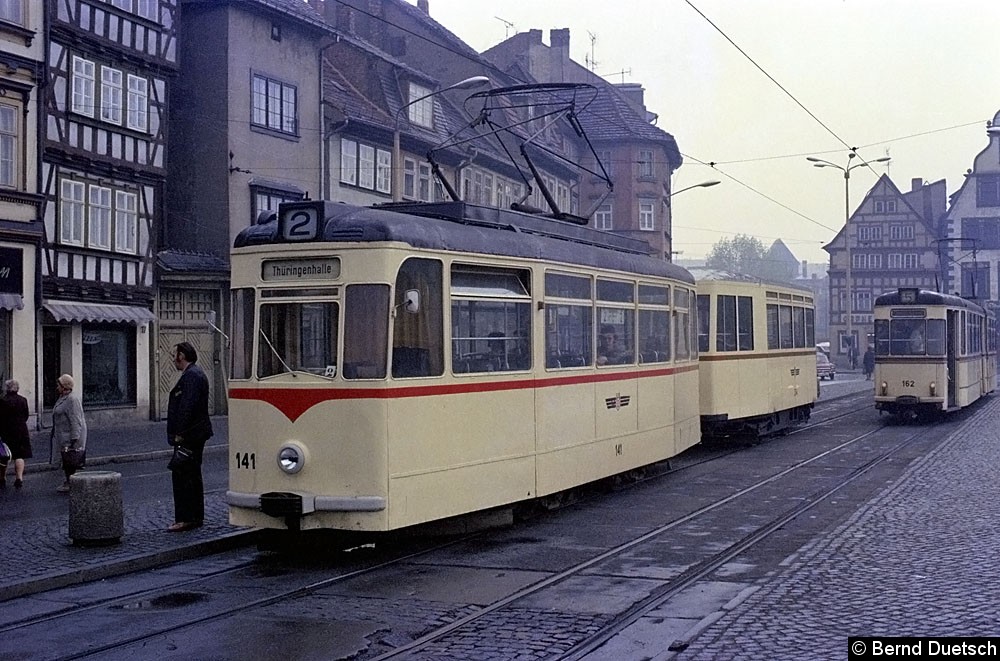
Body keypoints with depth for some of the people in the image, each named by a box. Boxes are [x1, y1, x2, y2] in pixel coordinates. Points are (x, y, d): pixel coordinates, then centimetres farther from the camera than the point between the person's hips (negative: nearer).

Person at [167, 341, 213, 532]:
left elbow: (187, 407, -23)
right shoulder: (195, 373, 18)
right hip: (196, 434, 11)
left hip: (188, 436, -11)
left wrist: (180, 434, -22)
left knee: (182, 476, -9)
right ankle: (196, 517, 20)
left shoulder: (191, 375, -16)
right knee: (193, 476, 15)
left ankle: (185, 519, -9)